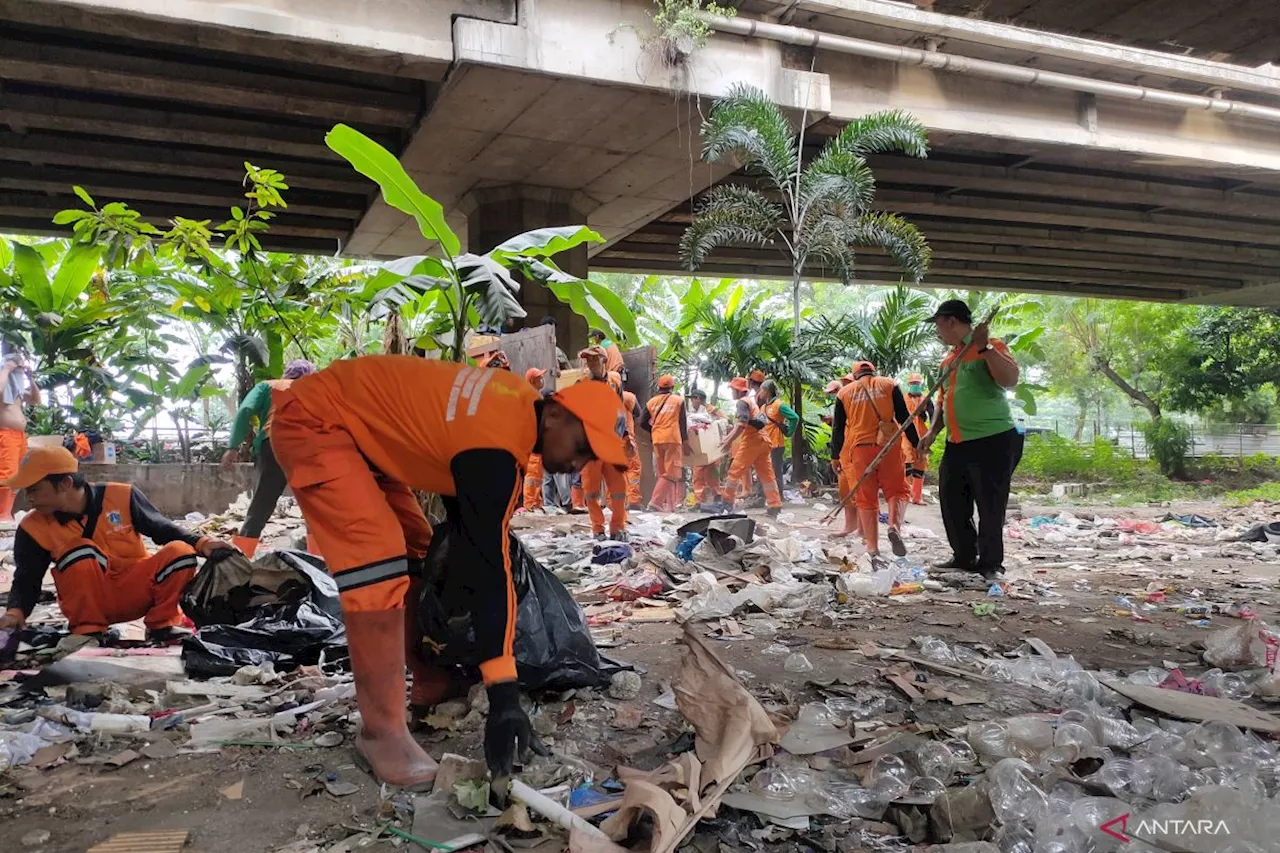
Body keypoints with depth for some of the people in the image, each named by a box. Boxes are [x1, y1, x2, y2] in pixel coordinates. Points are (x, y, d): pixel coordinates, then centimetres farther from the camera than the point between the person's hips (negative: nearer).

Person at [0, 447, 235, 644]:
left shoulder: (121, 496, -12)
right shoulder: (34, 527, -7)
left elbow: (163, 530, -4)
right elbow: (26, 581, -2)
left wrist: (201, 544, -19)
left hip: (134, 592, 0)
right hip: (91, 602, 0)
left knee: (180, 551, -25)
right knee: (80, 552, -29)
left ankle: (161, 625, -6)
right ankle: (88, 631, -13)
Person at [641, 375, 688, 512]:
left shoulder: (651, 402, 10)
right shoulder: (678, 400, 2)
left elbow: (643, 423, 7)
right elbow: (682, 422, 1)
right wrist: (685, 439, 9)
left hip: (657, 440, 4)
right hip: (673, 439, -4)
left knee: (663, 473, 12)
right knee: (671, 473, -5)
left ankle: (670, 506, 13)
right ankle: (656, 501, -19)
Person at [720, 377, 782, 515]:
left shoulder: (742, 402, -5)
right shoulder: (751, 401, 24)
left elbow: (741, 425, -19)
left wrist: (729, 441, -22)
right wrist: (728, 437, 33)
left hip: (751, 440, -9)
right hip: (762, 439, 9)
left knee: (735, 472, -1)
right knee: (766, 474, 6)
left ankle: (727, 503, 2)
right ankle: (775, 506, 3)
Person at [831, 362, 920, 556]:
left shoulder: (844, 392, 12)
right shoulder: (888, 385, 9)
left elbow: (837, 427, 10)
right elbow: (904, 417, 4)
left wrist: (835, 456, 16)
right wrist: (916, 444, 7)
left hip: (858, 449, 1)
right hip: (888, 446, -1)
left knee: (866, 499, 5)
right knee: (896, 490, 10)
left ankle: (872, 548, 2)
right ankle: (894, 526, -18)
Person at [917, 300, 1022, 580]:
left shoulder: (990, 347, -6)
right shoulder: (949, 359, 17)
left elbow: (1011, 379, -23)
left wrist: (984, 347, -27)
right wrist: (933, 431, 12)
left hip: (992, 441, -8)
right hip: (957, 444, 8)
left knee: (990, 506, -1)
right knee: (952, 502, 10)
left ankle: (991, 564, 12)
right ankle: (964, 556, 24)